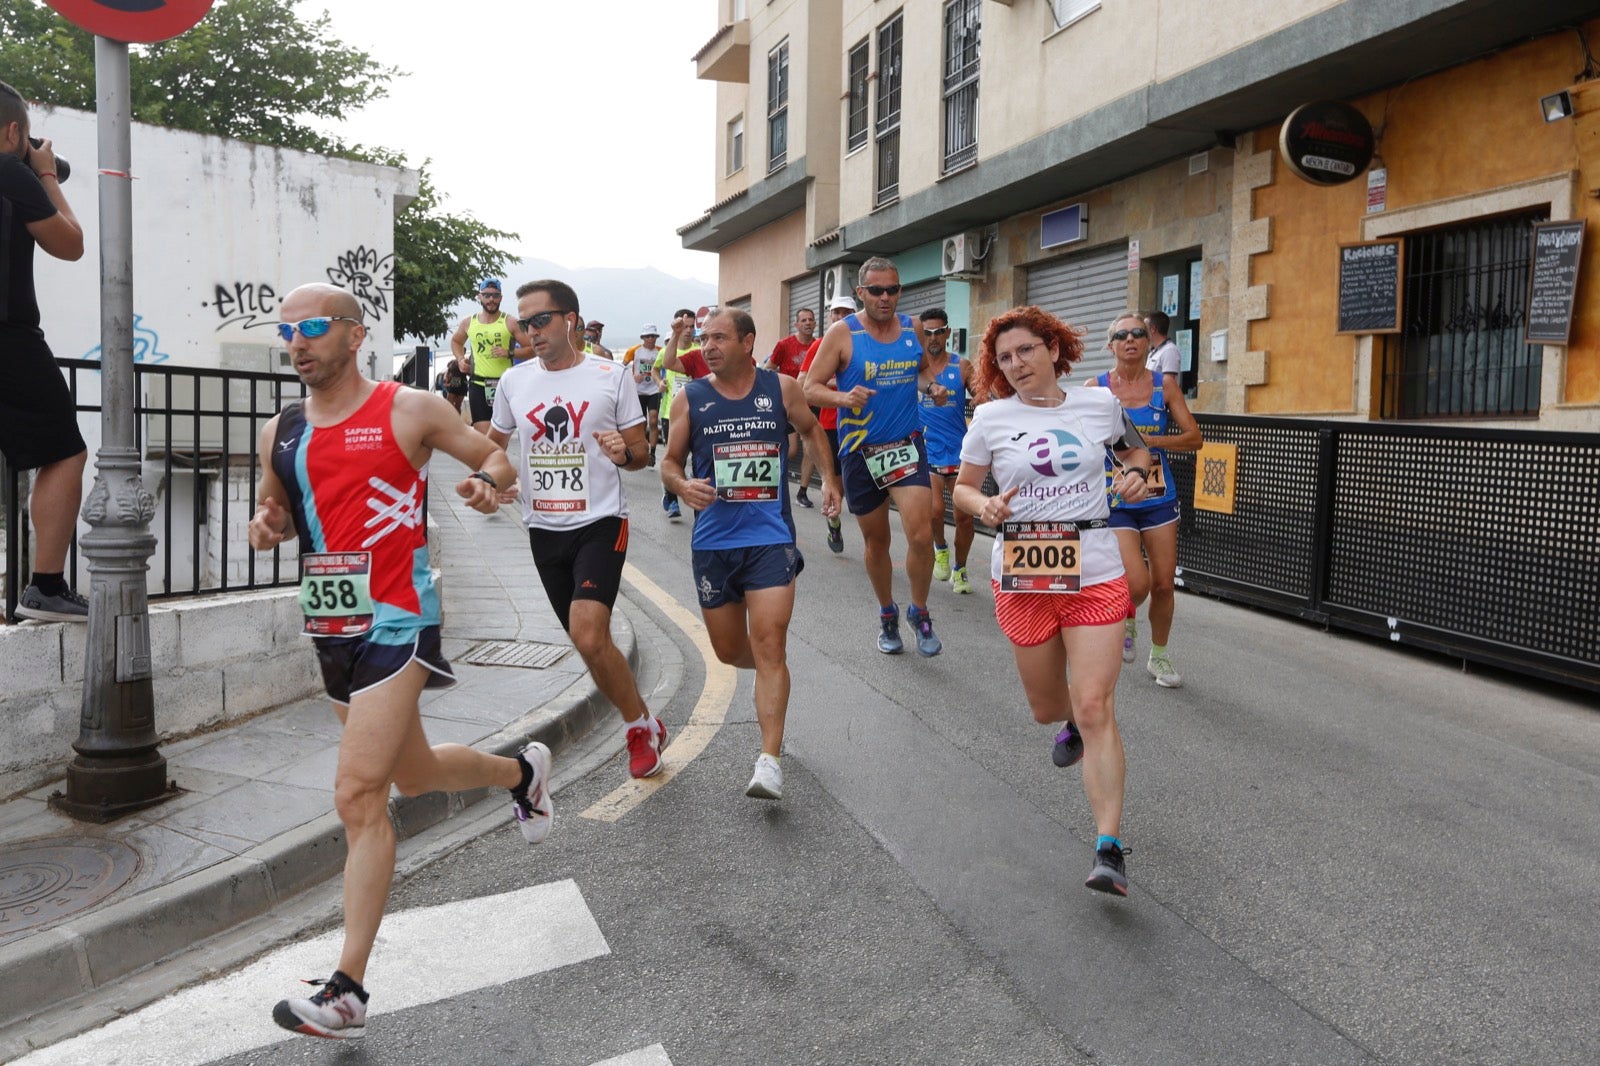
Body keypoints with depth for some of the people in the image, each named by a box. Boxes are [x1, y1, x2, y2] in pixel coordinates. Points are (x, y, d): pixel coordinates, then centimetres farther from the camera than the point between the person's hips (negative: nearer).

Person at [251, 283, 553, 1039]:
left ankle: (346, 992, -6)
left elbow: (495, 457, 5)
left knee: (358, 795, -14)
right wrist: (265, 527, -1)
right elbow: (273, 508, 23)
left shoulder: (409, 409, -5)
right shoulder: (281, 432, 10)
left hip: (396, 622, -7)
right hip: (328, 627, 7)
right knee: (413, 777, 21)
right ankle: (523, 771, 50)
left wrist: (487, 482, -18)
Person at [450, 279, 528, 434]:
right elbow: (455, 341, 28)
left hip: (504, 385, -1)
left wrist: (510, 353, -17)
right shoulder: (468, 323, 8)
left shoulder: (510, 322, -2)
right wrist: (460, 359, 11)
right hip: (478, 385, 1)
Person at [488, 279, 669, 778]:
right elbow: (492, 444, 20)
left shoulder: (612, 376, -3)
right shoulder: (514, 380, 6)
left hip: (600, 522, -5)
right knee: (591, 642, 10)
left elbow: (640, 454, 2)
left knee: (588, 635, -21)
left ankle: (642, 727, 1)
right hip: (543, 528, 5)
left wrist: (624, 452, -20)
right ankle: (645, 727, 29)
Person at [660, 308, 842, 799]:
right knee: (730, 651, 11)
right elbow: (670, 462, 7)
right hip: (713, 540, 2)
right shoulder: (690, 398, 1)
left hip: (771, 537, -2)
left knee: (768, 645, -12)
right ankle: (771, 669, 47)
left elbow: (812, 429, 20)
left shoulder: (782, 388, 0)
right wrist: (683, 487, -14)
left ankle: (769, 761, -10)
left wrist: (829, 477, 11)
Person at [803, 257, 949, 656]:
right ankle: (887, 616, 34)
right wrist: (843, 397, -27)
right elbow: (810, 388, -7)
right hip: (860, 451, -1)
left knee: (920, 534, -14)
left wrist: (933, 388, 0)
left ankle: (920, 612, 10)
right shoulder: (842, 333, -7)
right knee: (875, 540, 11)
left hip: (907, 444, 1)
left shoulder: (912, 327, 4)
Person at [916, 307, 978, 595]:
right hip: (927, 450, -1)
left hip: (960, 450, 1)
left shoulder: (962, 366, 1)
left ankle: (960, 570, 23)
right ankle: (940, 549, 20)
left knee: (964, 515, 0)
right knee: (935, 510, -15)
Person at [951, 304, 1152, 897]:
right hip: (1022, 577, 1)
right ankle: (1071, 725, 54)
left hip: (1094, 574, -1)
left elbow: (1134, 451, 21)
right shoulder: (992, 418, 0)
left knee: (1094, 709, -11)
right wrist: (984, 505, -14)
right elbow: (962, 487, 8)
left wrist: (1135, 475, -2)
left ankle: (1109, 850, -7)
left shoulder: (1098, 404, 3)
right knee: (1046, 709, 15)